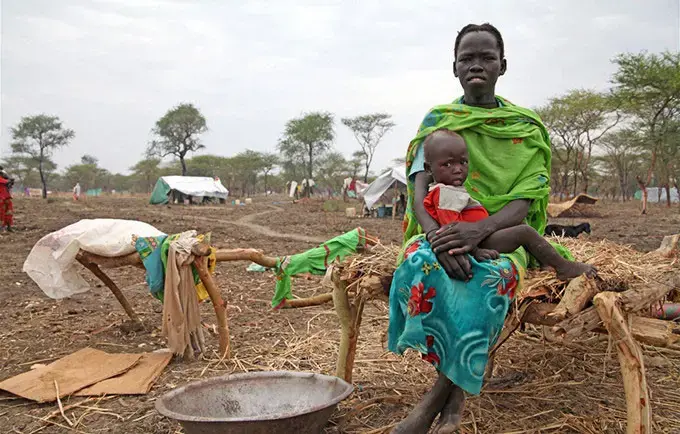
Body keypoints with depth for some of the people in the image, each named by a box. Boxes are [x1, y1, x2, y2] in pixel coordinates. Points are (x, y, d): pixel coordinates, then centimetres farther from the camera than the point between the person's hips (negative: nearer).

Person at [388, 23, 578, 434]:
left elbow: (524, 201, -7)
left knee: (491, 279, -37)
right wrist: (436, 236, -30)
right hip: (441, 230, 1)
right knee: (418, 263, -36)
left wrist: (478, 230, -30)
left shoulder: (528, 129, 5)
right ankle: (455, 392, -21)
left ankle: (440, 392, -21)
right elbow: (419, 190, -7)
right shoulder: (437, 120, 6)